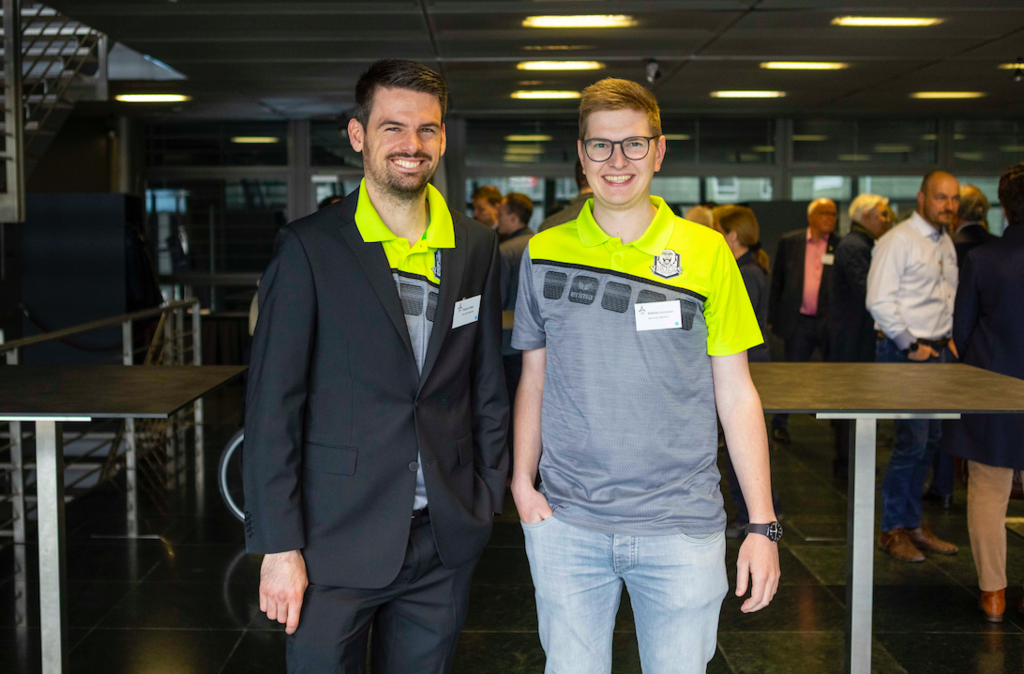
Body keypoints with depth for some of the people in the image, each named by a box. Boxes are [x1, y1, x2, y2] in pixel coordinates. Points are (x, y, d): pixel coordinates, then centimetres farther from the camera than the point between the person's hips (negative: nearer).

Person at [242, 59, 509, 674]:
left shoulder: (476, 248, 4)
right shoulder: (311, 248, -7)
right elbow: (273, 407, -8)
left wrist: (487, 499, 7)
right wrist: (279, 546, -10)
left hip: (446, 539, 3)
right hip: (336, 537, -3)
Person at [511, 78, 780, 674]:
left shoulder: (707, 253, 0)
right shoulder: (544, 253, 4)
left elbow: (737, 394, 1)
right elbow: (533, 383, 11)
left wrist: (764, 526, -2)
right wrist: (522, 481, -3)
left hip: (682, 524, -1)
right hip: (566, 520, 1)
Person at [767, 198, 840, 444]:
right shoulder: (789, 242, 5)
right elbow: (777, 283, 8)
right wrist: (773, 318, 4)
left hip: (830, 321, 0)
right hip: (798, 322, 1)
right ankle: (780, 423, 22)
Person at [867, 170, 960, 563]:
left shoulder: (946, 244, 15)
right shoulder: (898, 240, -11)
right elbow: (879, 300, -17)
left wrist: (949, 339, 11)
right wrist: (911, 346, -15)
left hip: (938, 352, 8)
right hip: (905, 353, -8)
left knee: (930, 441, 11)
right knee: (912, 441, -10)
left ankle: (912, 523, 23)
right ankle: (893, 530, 4)